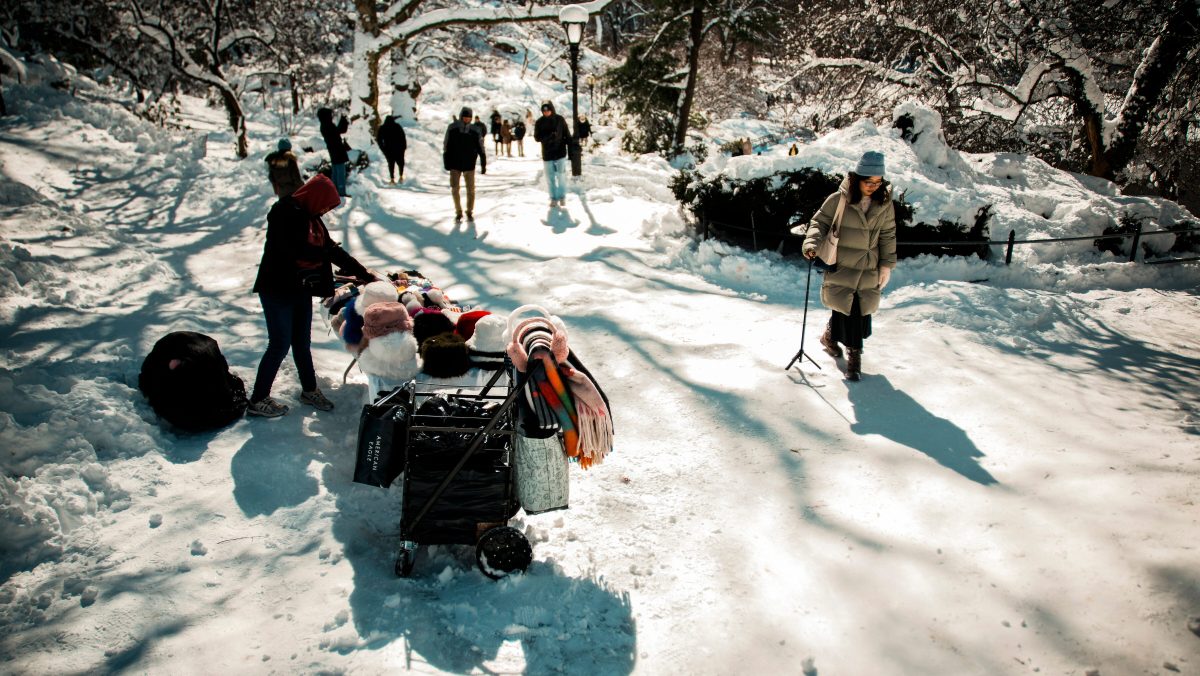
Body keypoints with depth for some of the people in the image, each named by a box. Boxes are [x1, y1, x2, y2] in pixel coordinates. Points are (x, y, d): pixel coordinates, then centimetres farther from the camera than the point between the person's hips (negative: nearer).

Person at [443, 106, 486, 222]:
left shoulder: (475, 130, -4)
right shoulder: (452, 128, -5)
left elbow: (481, 148, 2)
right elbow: (446, 146, 1)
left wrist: (483, 164, 1)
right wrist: (446, 162, -1)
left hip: (469, 165, 0)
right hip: (455, 164, 0)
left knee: (471, 190, 6)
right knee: (454, 189, 1)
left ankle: (470, 212, 22)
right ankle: (458, 213, 15)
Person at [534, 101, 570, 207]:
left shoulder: (559, 120, -3)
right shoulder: (540, 122, -1)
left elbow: (567, 135, 2)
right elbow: (537, 137, -3)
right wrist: (548, 137, -21)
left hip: (560, 153, -1)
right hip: (547, 154, 1)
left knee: (561, 176, -1)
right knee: (550, 178, 5)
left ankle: (562, 197, 13)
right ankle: (554, 198, 15)